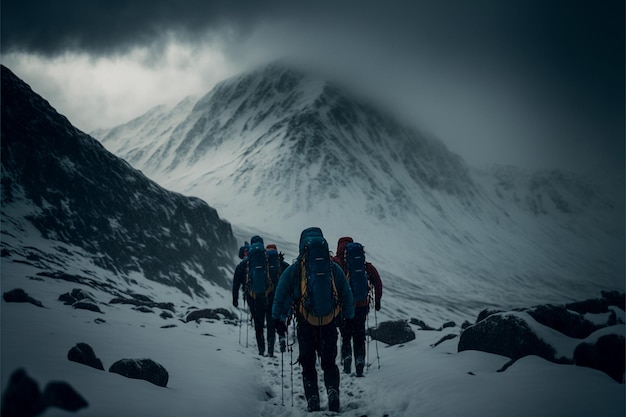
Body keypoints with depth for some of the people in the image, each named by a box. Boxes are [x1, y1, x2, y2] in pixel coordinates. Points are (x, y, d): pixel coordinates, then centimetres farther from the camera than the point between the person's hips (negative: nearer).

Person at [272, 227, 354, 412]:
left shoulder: (293, 270, 0)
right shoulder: (335, 269, 5)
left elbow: (280, 297, 2)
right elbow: (348, 298, 11)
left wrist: (279, 321, 10)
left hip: (305, 326, -1)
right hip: (330, 325, 1)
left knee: (308, 365, 13)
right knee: (329, 364, 14)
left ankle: (313, 400, 2)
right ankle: (333, 390, -10)